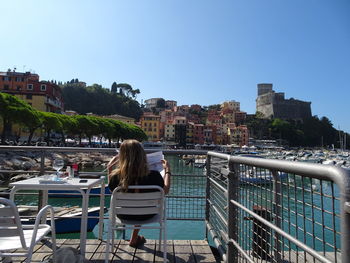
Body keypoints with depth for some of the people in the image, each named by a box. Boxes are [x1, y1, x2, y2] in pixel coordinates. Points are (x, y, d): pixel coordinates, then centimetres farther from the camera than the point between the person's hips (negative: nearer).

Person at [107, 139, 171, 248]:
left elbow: (112, 190, -3)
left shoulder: (116, 177, -28)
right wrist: (167, 170, 1)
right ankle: (134, 240, 46)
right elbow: (166, 190, -9)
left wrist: (109, 169, 2)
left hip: (124, 215, 1)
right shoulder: (154, 176, -30)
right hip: (146, 216, 0)